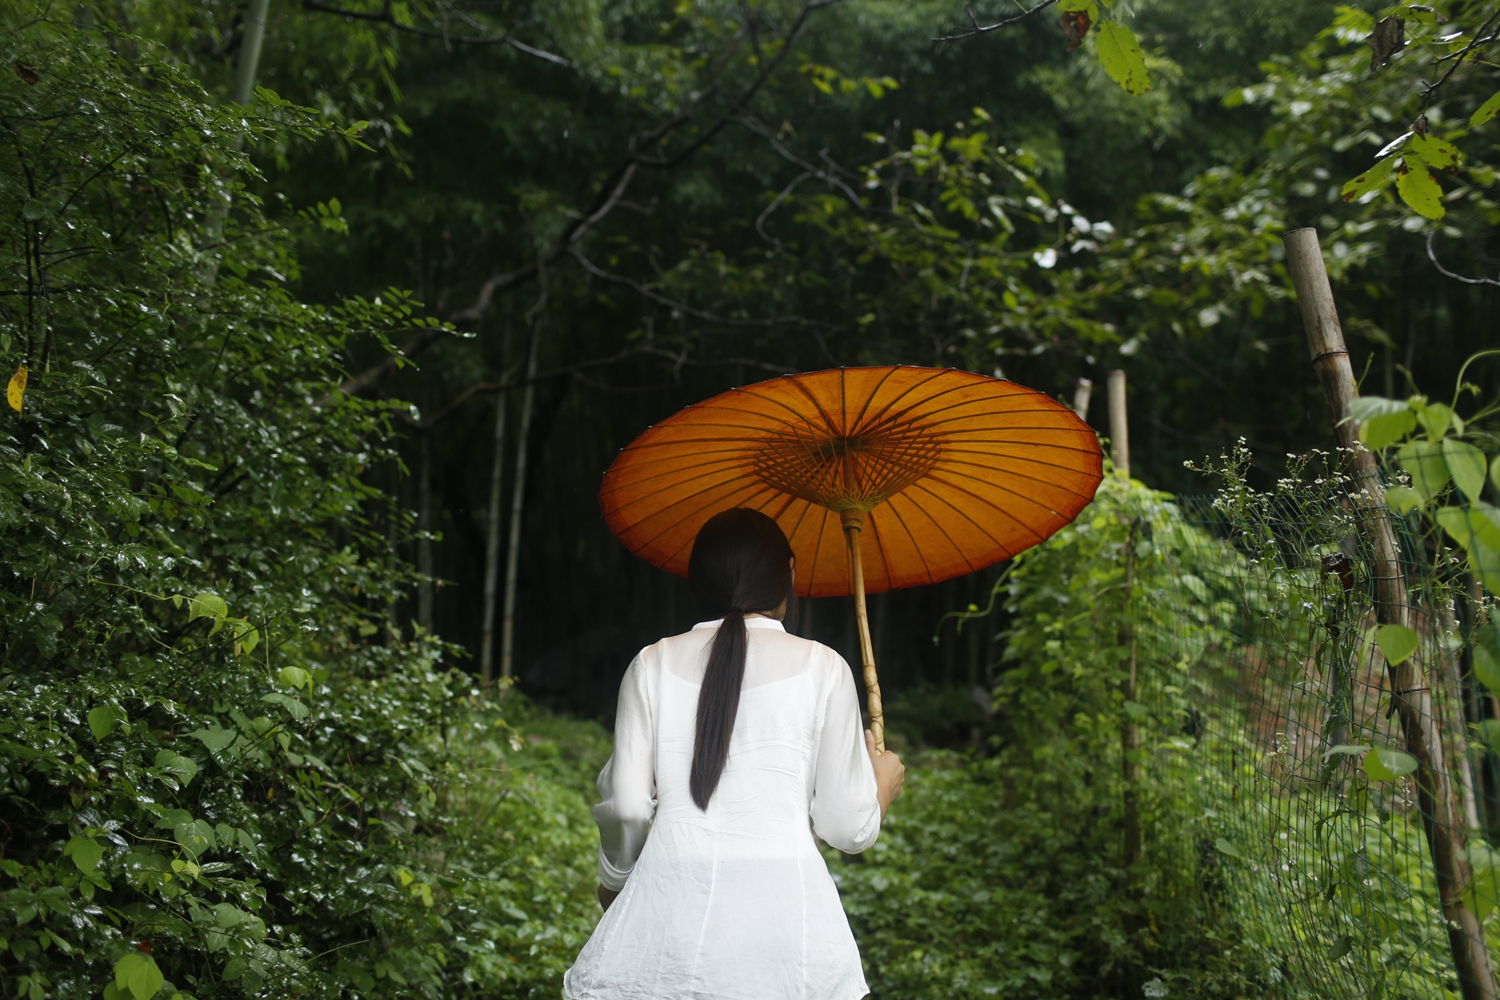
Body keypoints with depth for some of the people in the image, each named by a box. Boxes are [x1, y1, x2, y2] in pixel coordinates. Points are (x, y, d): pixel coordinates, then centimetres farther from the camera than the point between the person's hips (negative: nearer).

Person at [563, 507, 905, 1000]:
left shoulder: (654, 664, 7)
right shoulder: (821, 667, 3)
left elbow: (628, 806, 2)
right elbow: (847, 829, 3)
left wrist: (615, 880, 22)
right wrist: (884, 782, 25)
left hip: (669, 906, 2)